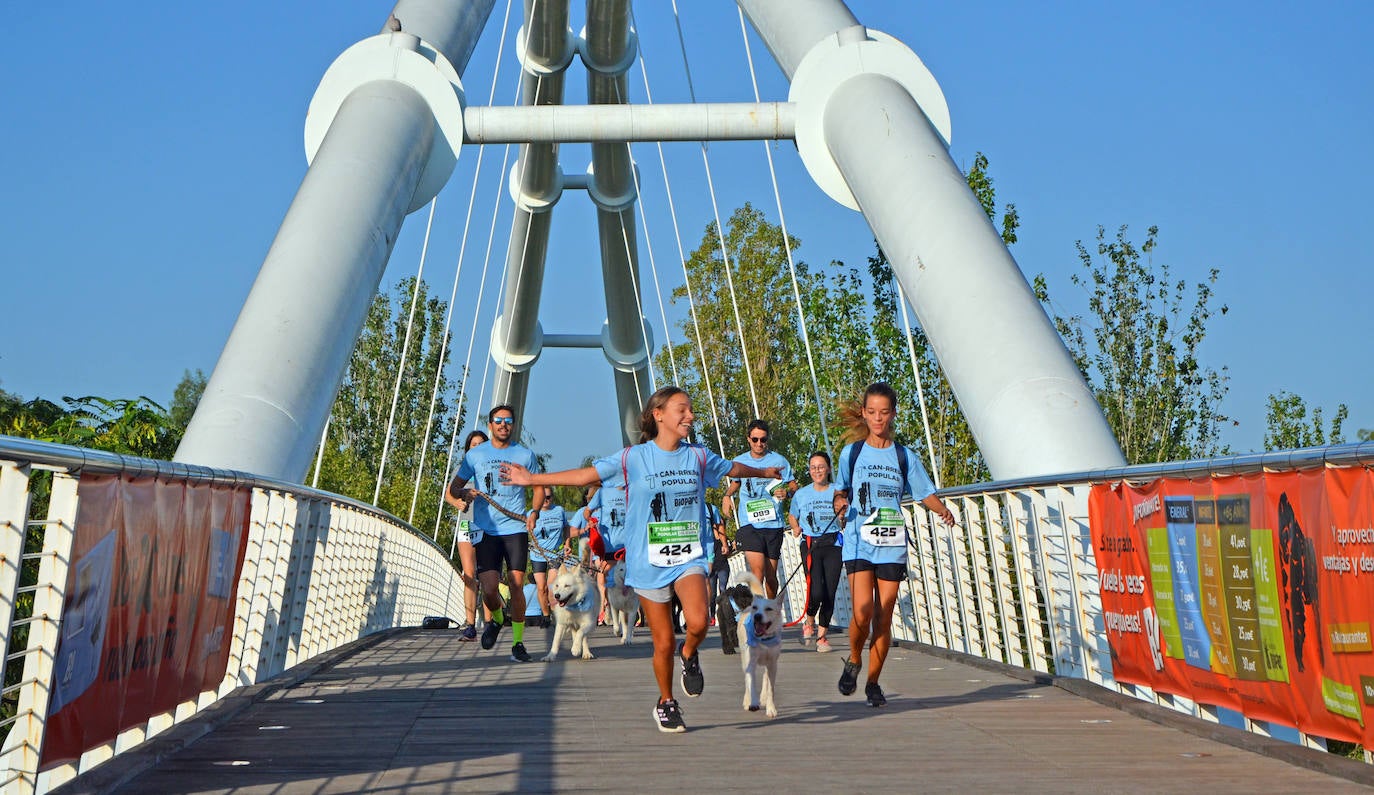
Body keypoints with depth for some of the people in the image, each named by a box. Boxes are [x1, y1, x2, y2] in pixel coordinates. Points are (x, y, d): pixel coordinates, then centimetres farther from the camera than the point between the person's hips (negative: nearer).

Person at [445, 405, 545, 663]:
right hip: (486, 531, 0)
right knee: (489, 588, -9)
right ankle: (496, 619, 25)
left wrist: (534, 512, -2)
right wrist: (463, 492, -12)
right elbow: (453, 488, 12)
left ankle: (518, 643, 7)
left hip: (516, 528, 0)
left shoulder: (525, 454, 7)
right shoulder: (475, 454, 7)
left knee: (517, 585, -5)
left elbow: (539, 487, 17)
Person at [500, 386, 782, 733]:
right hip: (648, 562, -1)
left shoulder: (699, 456, 5)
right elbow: (587, 475, -2)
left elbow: (732, 468, 24)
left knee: (697, 622, -25)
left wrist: (765, 472, 39)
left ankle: (689, 654, 9)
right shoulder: (633, 458, -4)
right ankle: (666, 702, 26)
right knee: (664, 642, 3)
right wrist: (531, 479, -4)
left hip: (689, 557, 2)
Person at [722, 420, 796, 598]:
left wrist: (786, 492, -14)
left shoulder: (779, 461, 5)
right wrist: (727, 496, 11)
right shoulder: (739, 461, 11)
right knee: (758, 571, -18)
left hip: (773, 523, 0)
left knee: (771, 574, 6)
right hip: (749, 524, 0)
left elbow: (793, 486, 8)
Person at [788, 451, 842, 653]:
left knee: (830, 593, -4)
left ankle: (822, 634, 11)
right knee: (816, 592, -16)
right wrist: (796, 528, 5)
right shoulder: (801, 494, 11)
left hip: (833, 545, 0)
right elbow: (792, 516, 25)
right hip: (810, 545, 0)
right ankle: (809, 622, 14)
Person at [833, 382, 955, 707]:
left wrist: (942, 510, -12)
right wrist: (841, 503, -7)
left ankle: (873, 682, 15)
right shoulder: (852, 453, 7)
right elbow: (840, 491, 16)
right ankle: (854, 661, 12)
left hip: (892, 546, 1)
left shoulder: (904, 457, 8)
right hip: (859, 543, -1)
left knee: (884, 617, 0)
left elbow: (926, 493, 8)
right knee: (863, 611, -17)